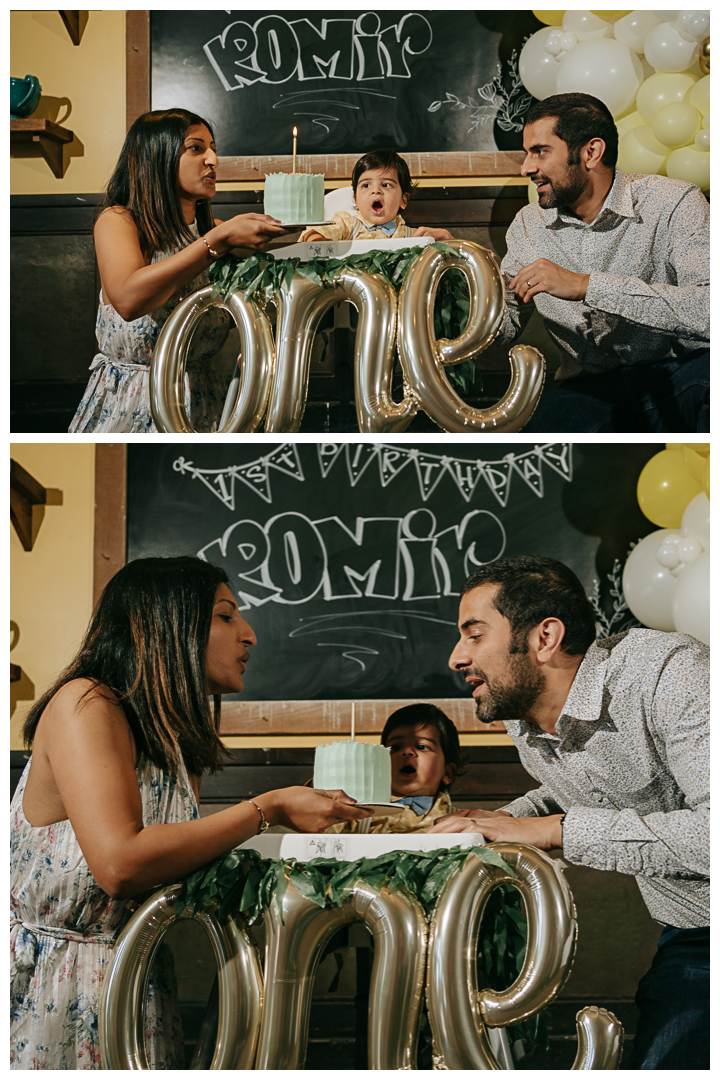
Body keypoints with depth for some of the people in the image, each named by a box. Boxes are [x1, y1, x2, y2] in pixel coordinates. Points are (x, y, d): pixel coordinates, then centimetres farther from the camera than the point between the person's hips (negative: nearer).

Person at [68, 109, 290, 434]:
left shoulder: (213, 229, 13)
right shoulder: (117, 221, -4)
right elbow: (128, 298, -26)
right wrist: (220, 240, -27)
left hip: (202, 412, 5)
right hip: (128, 411, -4)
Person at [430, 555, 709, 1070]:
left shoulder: (669, 671, -23)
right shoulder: (519, 717, 4)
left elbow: (713, 830, -34)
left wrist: (553, 830, -28)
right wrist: (489, 825, 4)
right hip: (687, 938, 7)